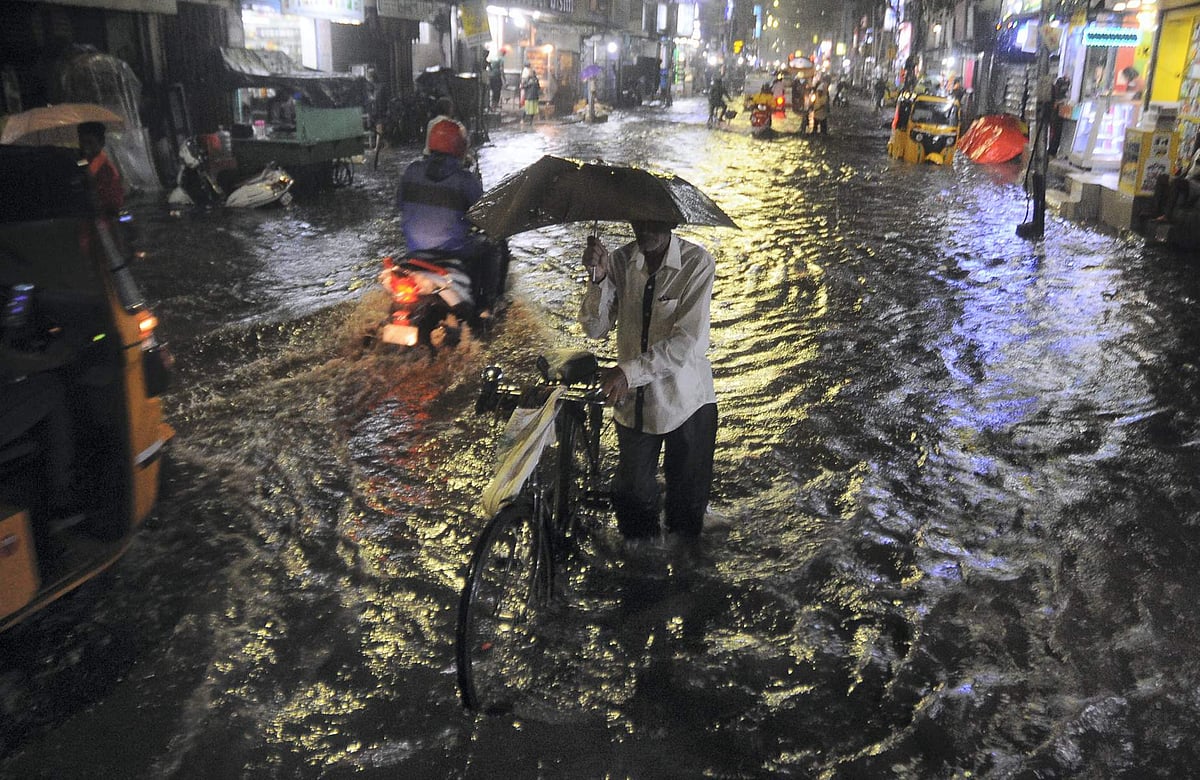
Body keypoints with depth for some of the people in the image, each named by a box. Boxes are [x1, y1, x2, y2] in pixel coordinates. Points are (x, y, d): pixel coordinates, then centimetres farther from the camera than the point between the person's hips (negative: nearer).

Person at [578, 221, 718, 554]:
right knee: (632, 491, 17)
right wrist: (599, 277, -23)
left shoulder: (697, 263, -17)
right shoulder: (620, 261, -5)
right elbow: (595, 328, -8)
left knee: (687, 498, 16)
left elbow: (686, 342, -23)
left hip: (685, 399, -3)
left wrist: (629, 372, -29)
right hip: (634, 401, 3)